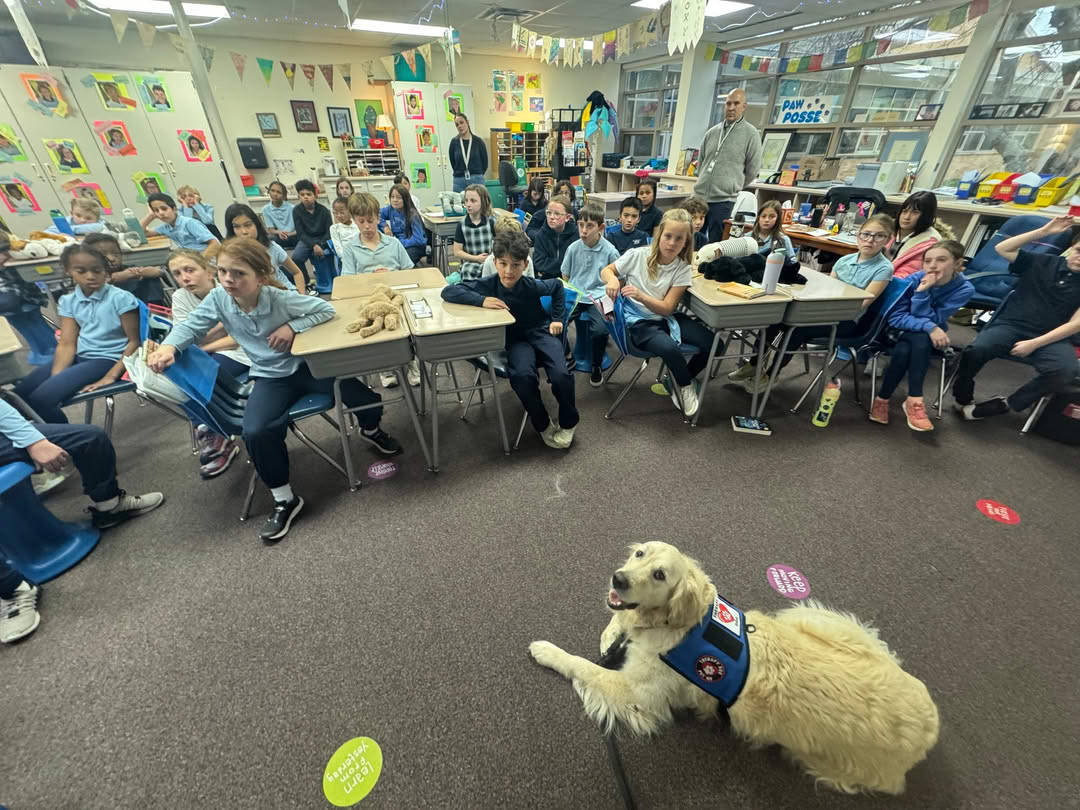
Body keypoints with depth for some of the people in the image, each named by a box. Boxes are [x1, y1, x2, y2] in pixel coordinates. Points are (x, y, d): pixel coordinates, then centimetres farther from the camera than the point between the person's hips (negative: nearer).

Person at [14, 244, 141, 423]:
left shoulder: (121, 298, -11)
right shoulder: (68, 301, 7)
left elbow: (135, 342, -11)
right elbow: (67, 345, 2)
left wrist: (111, 376, -17)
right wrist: (55, 376, -15)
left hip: (108, 359, -6)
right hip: (79, 357, 6)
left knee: (42, 397, -19)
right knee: (19, 394, -6)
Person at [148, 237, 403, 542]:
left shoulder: (281, 299, -18)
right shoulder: (218, 299, -8)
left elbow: (326, 309, -14)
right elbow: (190, 326, 2)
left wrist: (293, 326, -23)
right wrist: (168, 347, -17)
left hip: (308, 365, -2)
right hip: (271, 377, 2)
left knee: (366, 399, -17)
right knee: (255, 433, -23)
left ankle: (370, 430, 24)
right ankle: (285, 500, -2)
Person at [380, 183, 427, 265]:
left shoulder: (412, 215, -15)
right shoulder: (390, 209, 0)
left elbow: (418, 240, -21)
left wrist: (399, 243, -24)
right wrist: (385, 226, -5)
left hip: (416, 245, -5)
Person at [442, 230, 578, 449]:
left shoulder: (532, 286, -14)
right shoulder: (488, 284, -15)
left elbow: (557, 286, 8)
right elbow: (448, 291, -19)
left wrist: (557, 318, 5)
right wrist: (481, 300, -32)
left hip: (540, 331, 0)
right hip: (514, 338, 0)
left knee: (561, 375, -26)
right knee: (522, 376, -32)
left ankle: (568, 423, 4)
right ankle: (543, 425, -5)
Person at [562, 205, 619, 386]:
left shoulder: (610, 251, -4)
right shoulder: (573, 248, 3)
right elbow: (565, 278, 13)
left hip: (598, 298, -3)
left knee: (600, 330, -30)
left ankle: (597, 366, 2)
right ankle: (567, 356, 7)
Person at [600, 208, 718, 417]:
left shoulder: (683, 269, -5)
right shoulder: (637, 255, -9)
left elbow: (667, 308, -11)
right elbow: (605, 270, 4)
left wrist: (641, 296, -29)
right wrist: (612, 280, -21)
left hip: (667, 318, 4)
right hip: (638, 321, -3)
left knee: (715, 345, -11)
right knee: (669, 348, -34)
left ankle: (683, 380, 17)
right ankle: (686, 385, -1)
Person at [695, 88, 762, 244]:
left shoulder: (751, 134, 0)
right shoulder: (712, 132, 12)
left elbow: (753, 170, 2)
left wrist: (733, 187, 9)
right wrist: (704, 183, 17)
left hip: (723, 200, -4)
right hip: (699, 196, 5)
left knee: (715, 244, -3)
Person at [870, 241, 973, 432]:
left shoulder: (964, 289, -15)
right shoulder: (913, 279, -18)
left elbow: (932, 321, -22)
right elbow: (895, 318, -21)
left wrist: (922, 292, -31)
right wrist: (929, 327, -33)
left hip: (930, 336, 1)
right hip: (901, 331, 0)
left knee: (920, 341, -35)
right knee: (903, 351, -34)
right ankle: (915, 400, -17)